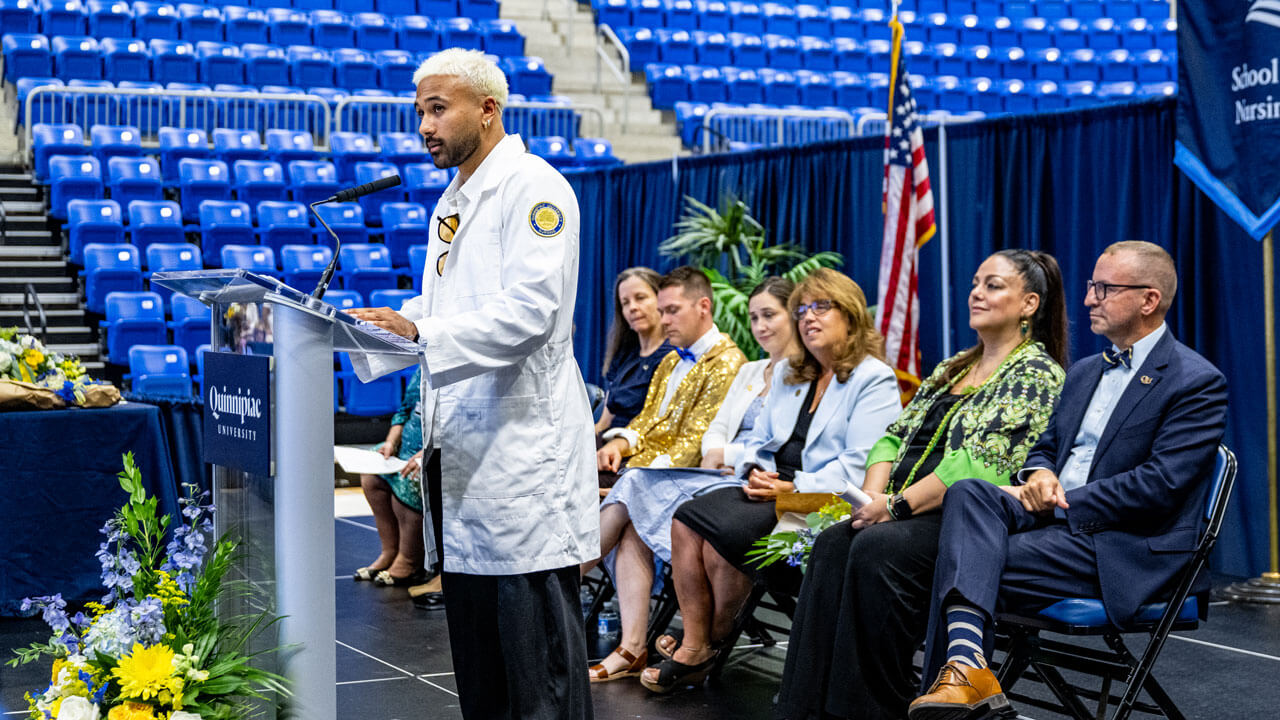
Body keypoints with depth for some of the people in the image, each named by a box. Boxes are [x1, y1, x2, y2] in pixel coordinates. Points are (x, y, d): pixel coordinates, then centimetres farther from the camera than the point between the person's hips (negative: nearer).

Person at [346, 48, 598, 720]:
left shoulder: (533, 187, -10)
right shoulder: (451, 203, 20)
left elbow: (530, 310, -21)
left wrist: (418, 333, -27)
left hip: (524, 437, -10)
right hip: (464, 446, 10)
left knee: (535, 633, -7)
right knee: (472, 631, 13)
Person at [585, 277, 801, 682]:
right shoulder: (749, 372, 28)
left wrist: (727, 456, -12)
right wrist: (713, 452, -3)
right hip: (719, 476, 7)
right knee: (633, 526, -20)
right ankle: (631, 648, -25)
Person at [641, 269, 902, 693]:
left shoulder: (874, 379, -3)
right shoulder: (787, 374, 23)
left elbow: (859, 466, -14)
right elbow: (759, 441, 22)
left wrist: (794, 488, -19)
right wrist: (754, 472, -2)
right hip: (771, 489, 8)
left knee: (724, 531, -28)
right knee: (687, 520, -18)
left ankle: (714, 640, -6)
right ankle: (695, 645, -18)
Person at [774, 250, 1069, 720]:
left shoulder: (1036, 374, -4)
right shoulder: (952, 368, 23)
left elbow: (983, 463, -16)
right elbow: (895, 437, 17)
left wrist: (897, 506, -18)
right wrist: (873, 498, -3)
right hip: (907, 516, 7)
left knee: (878, 548, -33)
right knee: (833, 544, -22)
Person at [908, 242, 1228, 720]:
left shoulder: (1197, 383, -6)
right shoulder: (1085, 372, 21)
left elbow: (1160, 484, -16)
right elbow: (1045, 445, 23)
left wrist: (1060, 502, -16)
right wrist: (1039, 475, -4)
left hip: (1124, 551, -7)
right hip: (1055, 519, 7)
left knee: (968, 564, -23)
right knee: (968, 492, -25)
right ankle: (967, 665, -40)